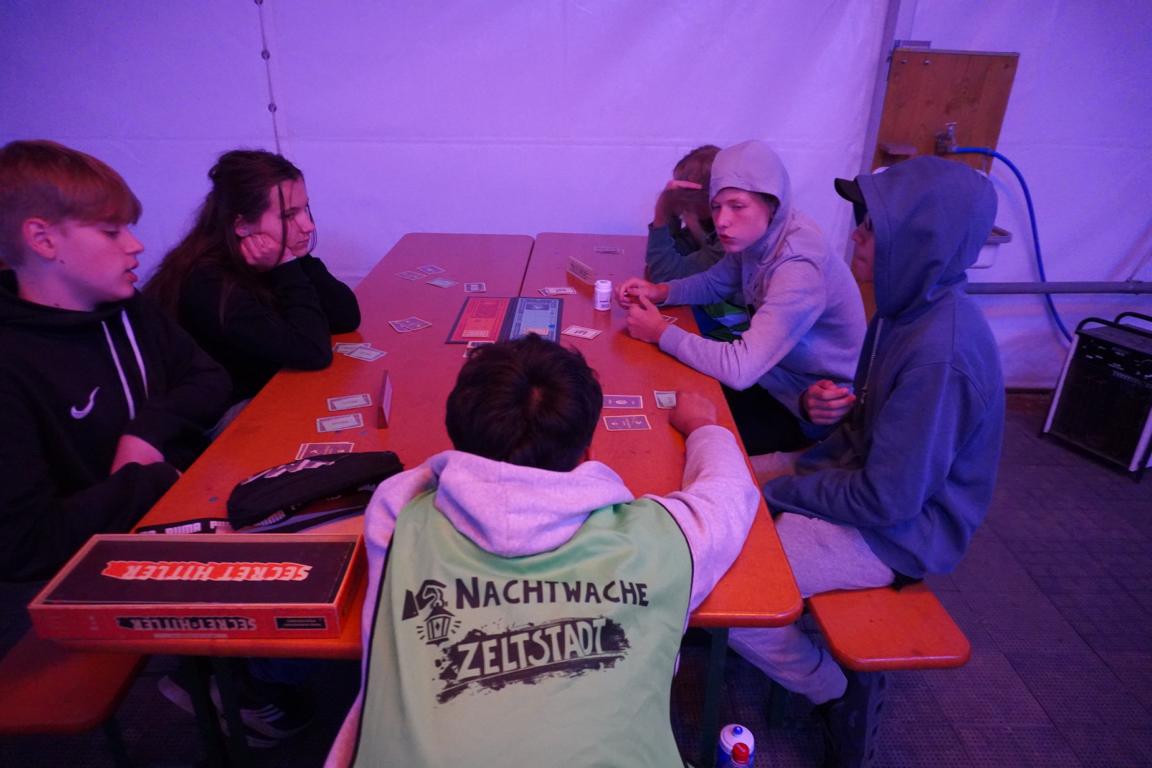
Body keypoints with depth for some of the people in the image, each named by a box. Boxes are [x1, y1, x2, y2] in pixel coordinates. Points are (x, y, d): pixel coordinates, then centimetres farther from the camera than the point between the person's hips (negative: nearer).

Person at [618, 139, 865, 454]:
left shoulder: (799, 267, -33)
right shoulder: (759, 234, -7)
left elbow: (740, 368, -39)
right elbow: (715, 283, 11)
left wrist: (660, 332, -27)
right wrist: (659, 292, -8)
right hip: (775, 377, 7)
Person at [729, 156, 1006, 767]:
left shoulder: (941, 354, -31)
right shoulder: (908, 307, -2)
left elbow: (887, 499, -28)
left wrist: (776, 489, -16)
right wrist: (824, 404, -8)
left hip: (899, 529, -9)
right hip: (859, 467, 9)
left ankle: (837, 694, 12)